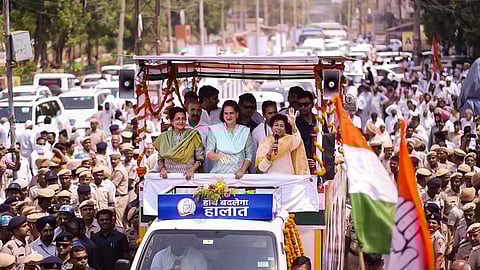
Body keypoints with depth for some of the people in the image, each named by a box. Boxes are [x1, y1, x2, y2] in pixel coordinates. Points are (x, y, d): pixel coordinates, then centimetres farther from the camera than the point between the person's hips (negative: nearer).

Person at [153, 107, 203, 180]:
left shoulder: (193, 135, 6)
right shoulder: (164, 137, 12)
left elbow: (200, 159, 6)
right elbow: (160, 158, 18)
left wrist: (192, 170, -9)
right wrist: (162, 168, -1)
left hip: (187, 177, -2)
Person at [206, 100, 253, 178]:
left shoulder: (245, 131, 10)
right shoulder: (215, 130, 8)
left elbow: (249, 155, 9)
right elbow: (209, 153, 3)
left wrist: (242, 170, -6)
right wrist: (219, 156, -18)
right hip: (219, 173, 0)